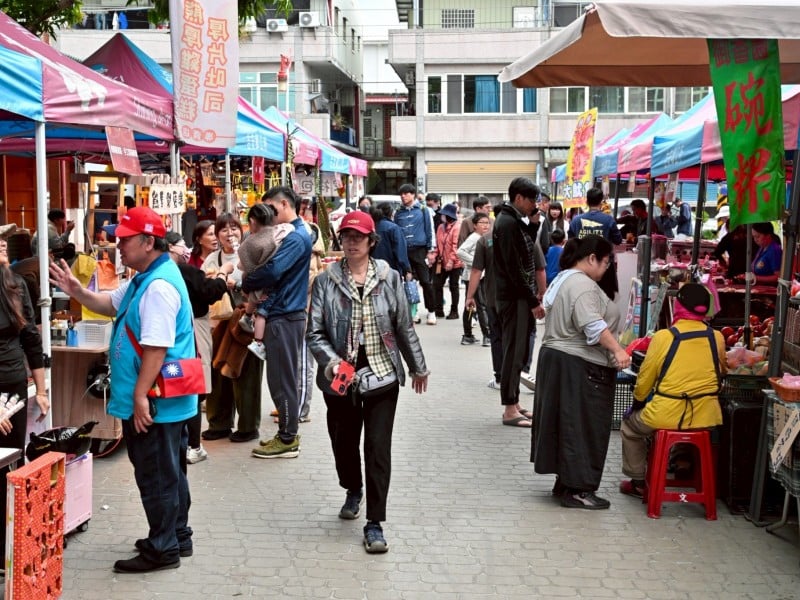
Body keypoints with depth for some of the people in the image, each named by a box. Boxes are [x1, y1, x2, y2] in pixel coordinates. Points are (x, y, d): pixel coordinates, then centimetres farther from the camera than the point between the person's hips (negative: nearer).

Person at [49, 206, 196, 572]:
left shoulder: (159, 286, -23)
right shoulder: (146, 279, 13)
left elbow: (156, 348, -28)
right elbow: (111, 305, 24)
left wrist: (140, 395, -27)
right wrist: (77, 292, 7)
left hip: (155, 401, -11)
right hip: (161, 400, 11)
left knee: (156, 476, 0)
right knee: (168, 472, 19)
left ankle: (162, 549, 10)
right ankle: (177, 537, 30)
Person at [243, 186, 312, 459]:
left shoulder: (296, 237, -17)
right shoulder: (293, 234, 16)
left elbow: (271, 271, -26)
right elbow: (277, 270, 16)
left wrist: (246, 284, -10)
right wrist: (255, 289, 0)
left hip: (284, 317, -10)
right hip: (284, 313, 10)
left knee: (282, 379, -3)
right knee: (284, 378, 15)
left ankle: (287, 440, 5)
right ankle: (288, 433, 24)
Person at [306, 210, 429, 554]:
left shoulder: (389, 278, 0)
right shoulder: (326, 281, -3)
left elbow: (404, 328, 8)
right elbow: (314, 332, -5)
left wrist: (418, 367, 16)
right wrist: (330, 360, -23)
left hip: (382, 373, -1)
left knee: (378, 447, -4)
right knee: (343, 442, 15)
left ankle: (374, 523, 4)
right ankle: (353, 490, 47)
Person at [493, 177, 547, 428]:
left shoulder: (514, 221, 16)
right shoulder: (508, 223, -15)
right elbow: (514, 268, -20)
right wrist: (533, 301, -18)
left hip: (518, 296, 10)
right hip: (514, 297, -10)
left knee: (518, 351, 14)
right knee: (514, 352, -6)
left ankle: (513, 404, 21)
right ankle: (510, 410, -2)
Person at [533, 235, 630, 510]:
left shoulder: (563, 279, 17)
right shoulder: (583, 284, -17)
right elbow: (593, 326, -28)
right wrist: (617, 350, -30)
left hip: (555, 357, 11)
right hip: (580, 367, -11)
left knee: (566, 423, 15)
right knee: (582, 427, -5)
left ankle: (565, 482, 21)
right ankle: (577, 490, 0)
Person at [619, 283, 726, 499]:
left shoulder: (663, 337, -12)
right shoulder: (717, 337, -3)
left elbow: (644, 379, -3)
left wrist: (638, 401, 16)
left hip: (667, 417, -4)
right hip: (706, 417, 4)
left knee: (629, 426, 26)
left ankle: (639, 482, 30)